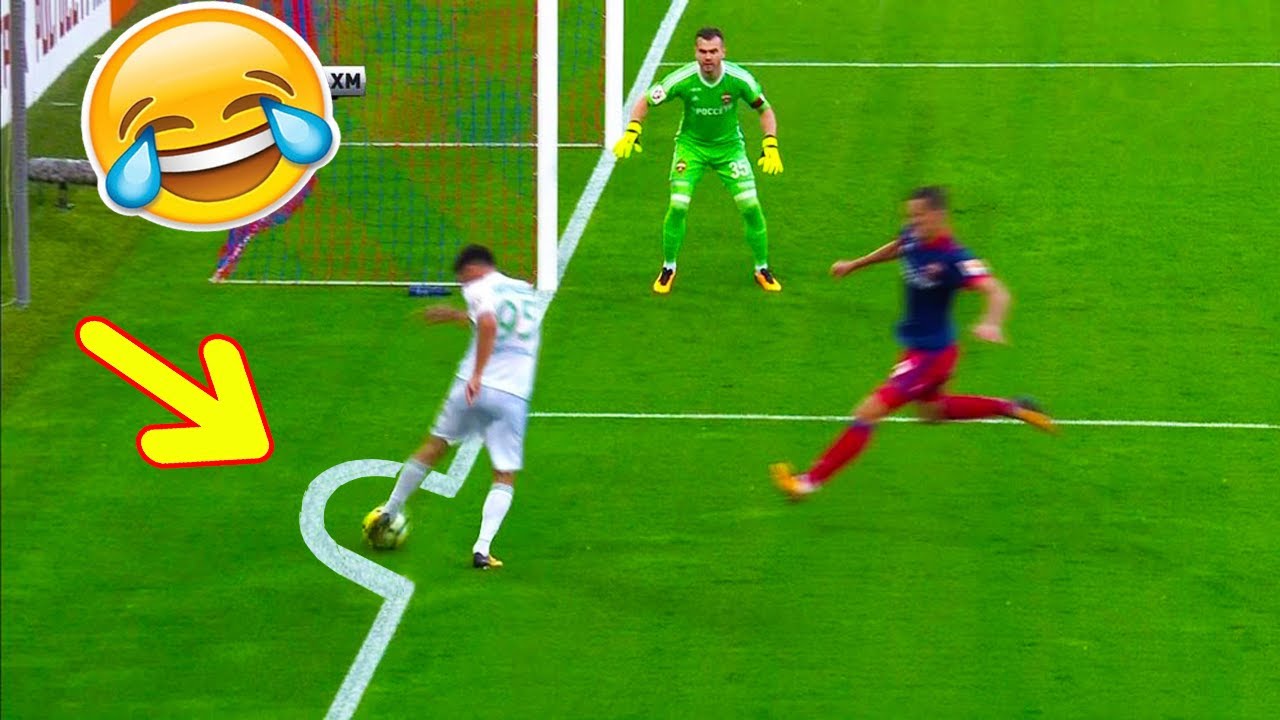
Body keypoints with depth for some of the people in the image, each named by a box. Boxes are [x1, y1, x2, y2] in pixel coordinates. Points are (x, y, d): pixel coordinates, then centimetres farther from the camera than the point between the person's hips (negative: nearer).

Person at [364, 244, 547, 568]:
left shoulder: (480, 288, 0)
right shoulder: (527, 293, 18)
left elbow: (488, 326, -22)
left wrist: (477, 375, -25)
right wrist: (457, 316, 42)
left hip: (475, 387, -2)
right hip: (514, 396, 2)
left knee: (435, 446, 18)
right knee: (505, 477, 8)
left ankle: (388, 512, 32)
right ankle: (482, 548, -9)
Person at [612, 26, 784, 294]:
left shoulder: (739, 79, -22)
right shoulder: (683, 79, -24)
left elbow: (765, 110, -7)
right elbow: (646, 101, -10)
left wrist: (770, 146, -19)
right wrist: (631, 133, -24)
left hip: (729, 146, 1)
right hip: (691, 145, -1)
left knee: (751, 206, -8)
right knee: (677, 207, -12)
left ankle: (762, 270, 13)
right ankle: (668, 268, 12)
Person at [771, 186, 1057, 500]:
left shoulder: (954, 258, -30)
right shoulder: (912, 237, -5)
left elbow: (998, 293, -37)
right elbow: (896, 248, 20)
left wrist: (991, 322, -58)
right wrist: (854, 264, 32)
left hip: (931, 353, -10)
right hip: (917, 346, 10)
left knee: (867, 413, -11)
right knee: (932, 411, 32)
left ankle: (811, 481, -5)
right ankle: (1012, 408, 40)